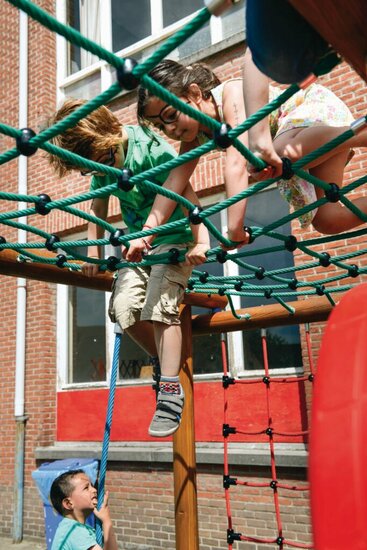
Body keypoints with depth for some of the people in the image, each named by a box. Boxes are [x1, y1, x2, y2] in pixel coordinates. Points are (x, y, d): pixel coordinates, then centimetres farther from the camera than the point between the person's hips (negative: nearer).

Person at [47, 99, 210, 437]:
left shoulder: (148, 144, -19)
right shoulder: (101, 161, 1)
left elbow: (186, 192, -20)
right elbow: (98, 205, 13)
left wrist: (202, 242, -26)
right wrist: (93, 252, 11)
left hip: (175, 238, -6)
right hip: (139, 243, 6)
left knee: (159, 308, -21)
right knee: (123, 308, -13)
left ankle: (171, 391, -10)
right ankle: (170, 366, 8)